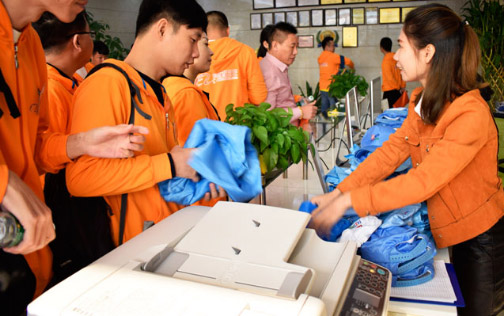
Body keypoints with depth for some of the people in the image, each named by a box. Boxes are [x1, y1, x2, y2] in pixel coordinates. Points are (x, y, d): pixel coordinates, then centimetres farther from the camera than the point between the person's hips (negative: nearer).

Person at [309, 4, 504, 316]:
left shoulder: (470, 114, -29)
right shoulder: (423, 102, 0)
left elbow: (424, 181, -32)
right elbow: (391, 151, -6)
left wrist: (349, 200, -32)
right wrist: (337, 193, -15)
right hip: (456, 231, 8)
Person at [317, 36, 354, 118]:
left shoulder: (320, 58, 10)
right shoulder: (333, 56, -10)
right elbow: (348, 61, -3)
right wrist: (352, 68, 17)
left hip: (322, 87, 7)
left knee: (324, 109, 9)